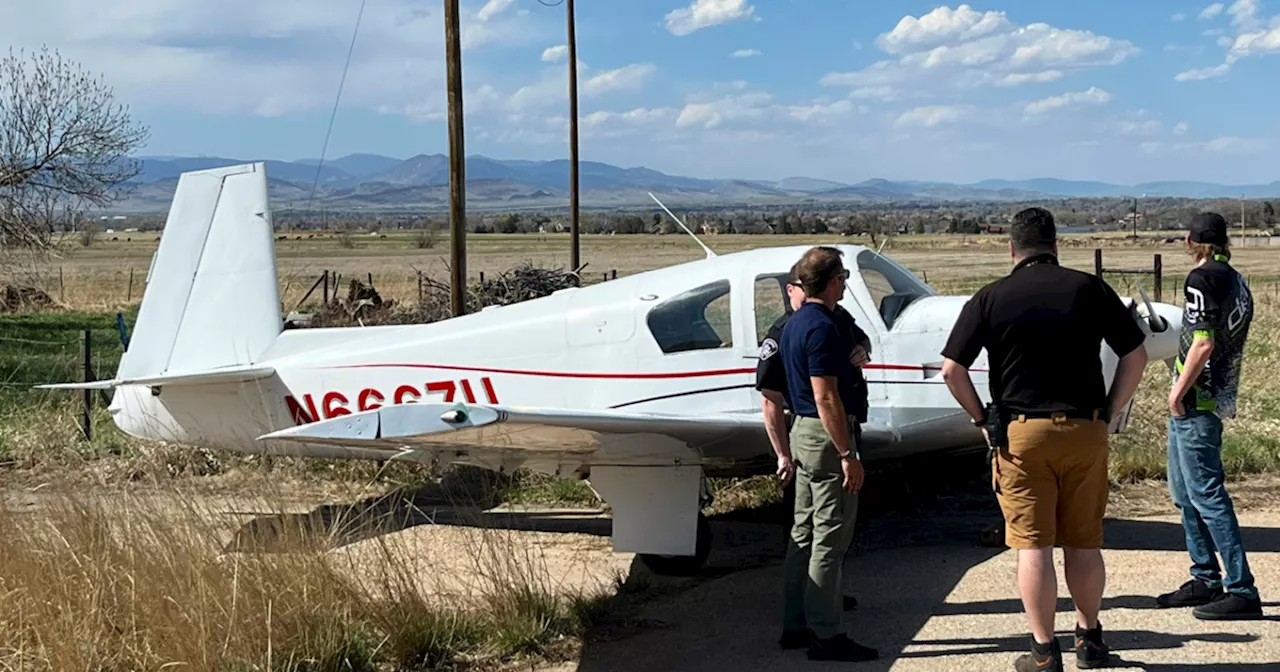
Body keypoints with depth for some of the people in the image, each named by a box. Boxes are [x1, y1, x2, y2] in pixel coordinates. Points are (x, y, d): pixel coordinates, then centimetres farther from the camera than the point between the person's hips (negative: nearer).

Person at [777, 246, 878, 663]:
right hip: (827, 437, -10)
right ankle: (825, 636, -1)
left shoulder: (793, 324, 12)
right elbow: (826, 398, -22)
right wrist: (848, 454, -20)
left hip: (802, 431, 10)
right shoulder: (822, 328, -18)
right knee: (830, 539, -5)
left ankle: (796, 625, 20)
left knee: (804, 533, 14)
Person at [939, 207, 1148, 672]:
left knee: (1033, 546, 2)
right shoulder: (1090, 289, 3)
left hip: (1020, 432, -2)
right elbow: (1136, 355, 4)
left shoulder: (991, 298, -1)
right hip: (1085, 430, 2)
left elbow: (951, 369, -6)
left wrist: (982, 419, 5)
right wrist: (1109, 412, 10)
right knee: (1084, 543, 14)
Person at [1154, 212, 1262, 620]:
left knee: (1206, 494, -9)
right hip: (1220, 397, 10)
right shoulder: (1237, 282, 14)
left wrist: (1178, 391, -13)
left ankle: (1242, 590, -10)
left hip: (1196, 400, -10)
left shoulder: (1202, 278, -13)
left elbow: (1203, 342, -20)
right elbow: (1230, 342, 16)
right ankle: (1206, 579, 24)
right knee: (1184, 491, 18)